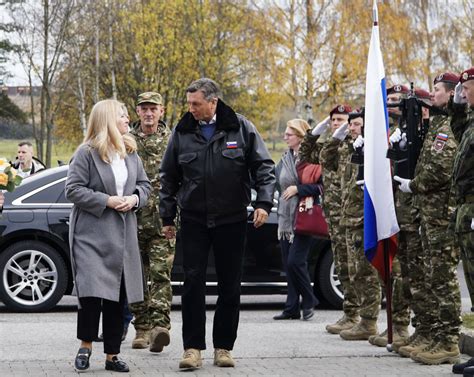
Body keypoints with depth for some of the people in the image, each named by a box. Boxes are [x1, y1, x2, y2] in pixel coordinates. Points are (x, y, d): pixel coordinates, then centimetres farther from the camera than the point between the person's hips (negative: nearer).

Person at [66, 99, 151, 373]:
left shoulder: (131, 153, 12)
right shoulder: (86, 154, -8)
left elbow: (144, 184, 18)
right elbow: (74, 189, -11)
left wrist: (135, 198, -4)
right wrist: (107, 201, -17)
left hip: (123, 235, 6)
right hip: (92, 233, -6)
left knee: (118, 297, 5)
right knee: (92, 291, -14)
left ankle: (112, 355, 12)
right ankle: (86, 346, 6)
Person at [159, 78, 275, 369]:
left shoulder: (241, 127, -2)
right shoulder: (182, 132, 3)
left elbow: (264, 167, 1)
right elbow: (169, 177, 10)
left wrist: (263, 202, -11)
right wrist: (167, 217, 9)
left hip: (231, 219, -1)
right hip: (194, 220, 1)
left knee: (230, 285, 5)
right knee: (193, 282, -4)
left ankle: (224, 346, 15)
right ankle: (193, 347, 0)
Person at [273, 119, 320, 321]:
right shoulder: (285, 160, 14)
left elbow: (322, 186, -16)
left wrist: (298, 189, -18)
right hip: (286, 219, 8)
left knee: (295, 261, -13)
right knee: (288, 263, 7)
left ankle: (309, 301, 5)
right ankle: (292, 308, 11)